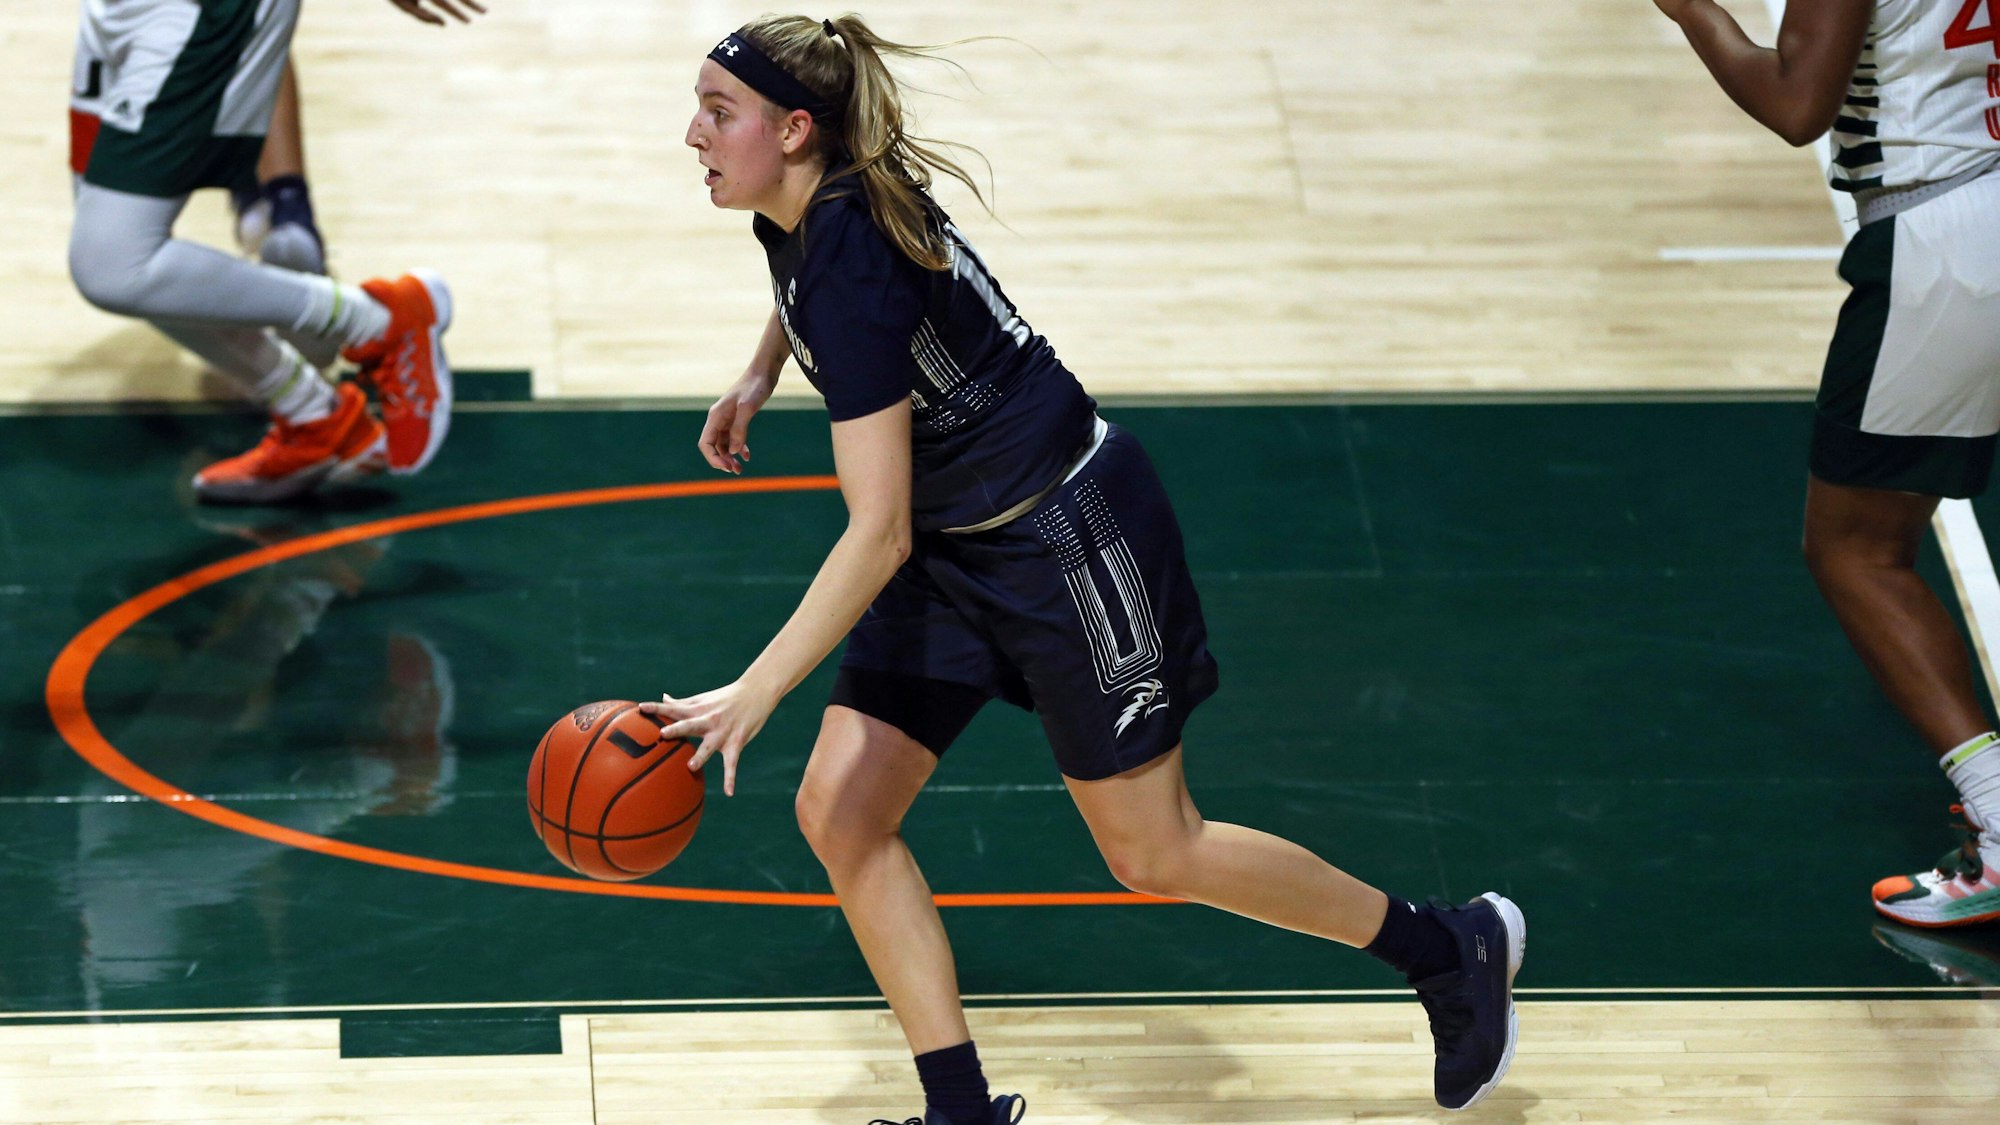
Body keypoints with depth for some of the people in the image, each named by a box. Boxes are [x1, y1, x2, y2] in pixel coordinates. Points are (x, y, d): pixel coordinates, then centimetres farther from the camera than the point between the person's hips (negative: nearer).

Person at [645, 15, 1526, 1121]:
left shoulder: (854, 266, -31)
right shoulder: (801, 210, -6)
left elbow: (877, 537, -34)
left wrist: (751, 695, -37)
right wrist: (762, 369, 16)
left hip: (1071, 536, -9)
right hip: (955, 549, 9)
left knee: (1153, 852, 3)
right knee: (838, 813, -1)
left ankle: (1452, 947, 22)